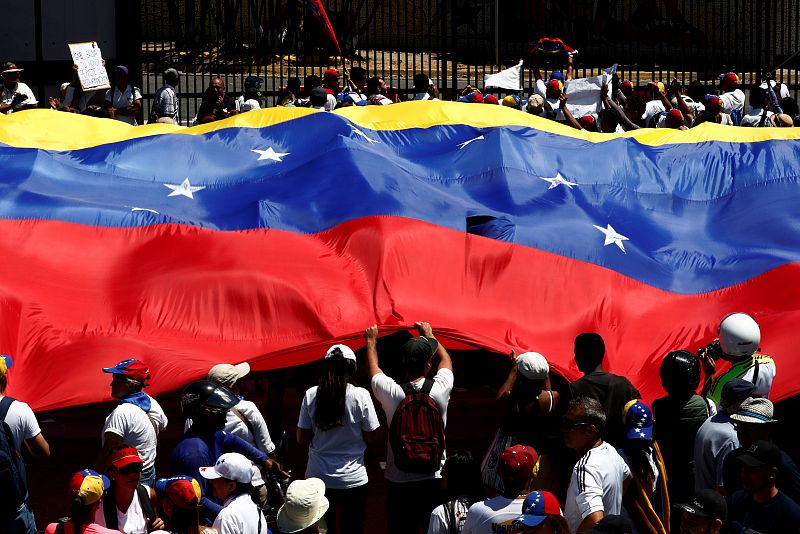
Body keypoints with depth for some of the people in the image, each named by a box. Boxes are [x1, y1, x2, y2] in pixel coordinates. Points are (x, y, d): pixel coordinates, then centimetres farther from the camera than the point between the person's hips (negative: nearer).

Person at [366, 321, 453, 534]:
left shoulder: (392, 393, -13)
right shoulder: (440, 389, -11)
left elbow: (373, 370, 10)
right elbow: (446, 360, 13)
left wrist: (371, 341, 28)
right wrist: (429, 335, 29)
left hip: (399, 481, -1)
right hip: (434, 479, 1)